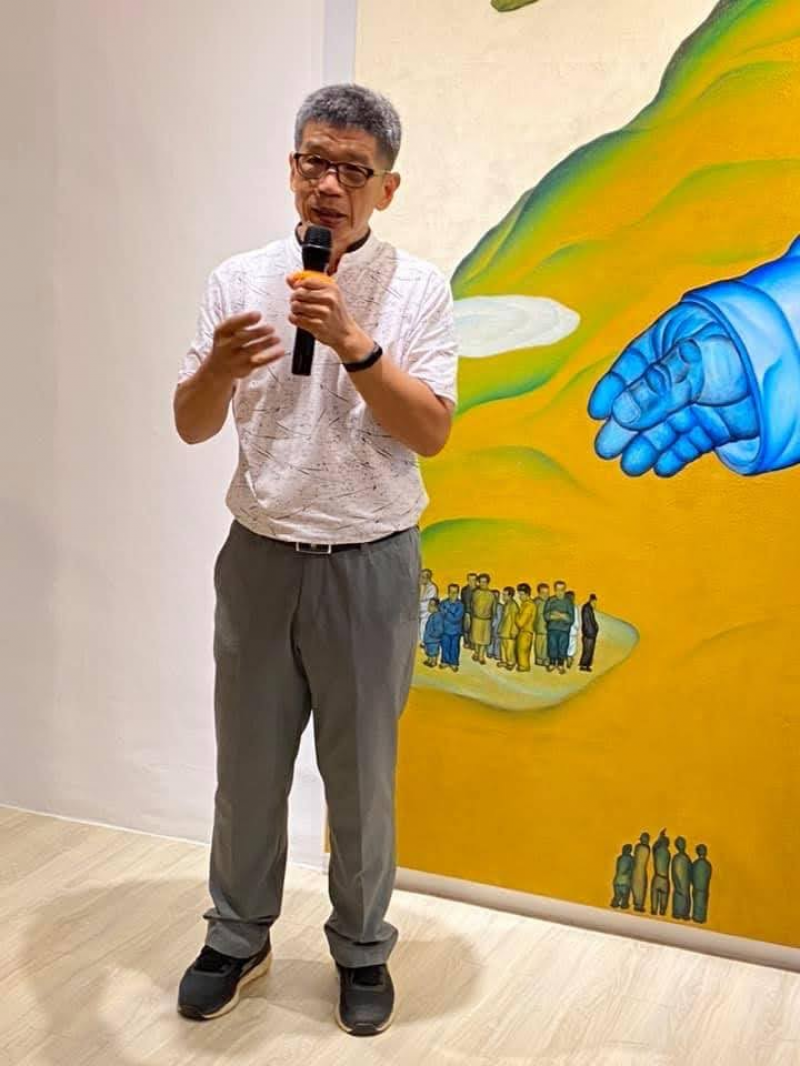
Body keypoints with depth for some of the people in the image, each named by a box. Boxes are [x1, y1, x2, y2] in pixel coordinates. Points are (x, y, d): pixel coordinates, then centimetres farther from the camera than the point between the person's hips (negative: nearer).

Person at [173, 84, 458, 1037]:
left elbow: (431, 432, -10)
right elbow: (192, 427, 2)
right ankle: (237, 938, 34)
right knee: (247, 767, 14)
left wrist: (354, 342, -22)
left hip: (370, 564, -2)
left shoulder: (418, 289, -3)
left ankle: (361, 949, 31)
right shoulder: (239, 279, 2)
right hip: (260, 557, 2)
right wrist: (219, 367, -20)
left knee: (362, 773, 11)